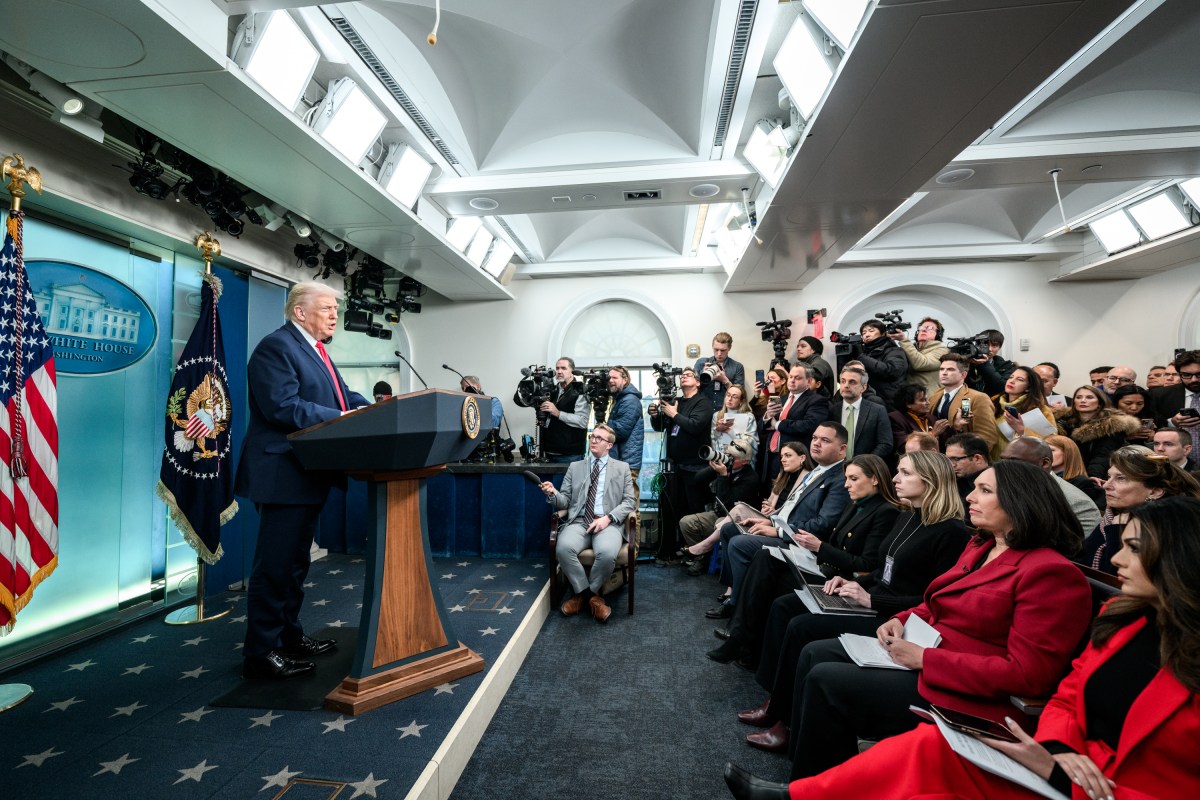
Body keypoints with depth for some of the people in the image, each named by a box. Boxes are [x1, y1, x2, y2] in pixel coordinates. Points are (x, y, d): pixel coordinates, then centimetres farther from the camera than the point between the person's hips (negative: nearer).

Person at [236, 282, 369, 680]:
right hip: (284, 475, -10)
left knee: (295, 562, 18)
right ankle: (260, 653, 12)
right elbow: (282, 407, -24)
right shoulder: (275, 346, -12)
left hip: (309, 475, 10)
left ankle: (288, 637, 31)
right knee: (274, 565, -1)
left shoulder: (315, 351, 18)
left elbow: (344, 396, 12)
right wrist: (342, 419, -26)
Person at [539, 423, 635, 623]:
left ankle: (586, 592, -4)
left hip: (608, 523, -1)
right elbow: (565, 501, 14)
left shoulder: (622, 468, 14)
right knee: (563, 548, -32)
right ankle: (587, 593, -7)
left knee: (607, 553, -35)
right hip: (579, 522, 2)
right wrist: (553, 493, -9)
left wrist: (608, 518, -12)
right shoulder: (575, 467, 19)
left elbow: (629, 502, 6)